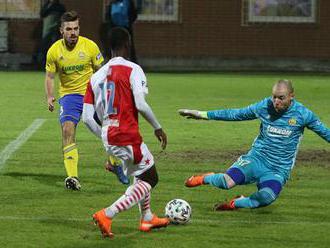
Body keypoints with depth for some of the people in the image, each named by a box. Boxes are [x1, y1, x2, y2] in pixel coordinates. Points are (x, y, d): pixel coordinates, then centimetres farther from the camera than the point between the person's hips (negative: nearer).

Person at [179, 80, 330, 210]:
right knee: (228, 182, -29)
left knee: (266, 199, -33)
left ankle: (236, 203, 1)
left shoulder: (302, 114, -6)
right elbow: (235, 114, 11)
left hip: (278, 171, -1)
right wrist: (203, 115, 12)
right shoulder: (264, 106, -2)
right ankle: (206, 179, 8)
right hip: (256, 159, 1)